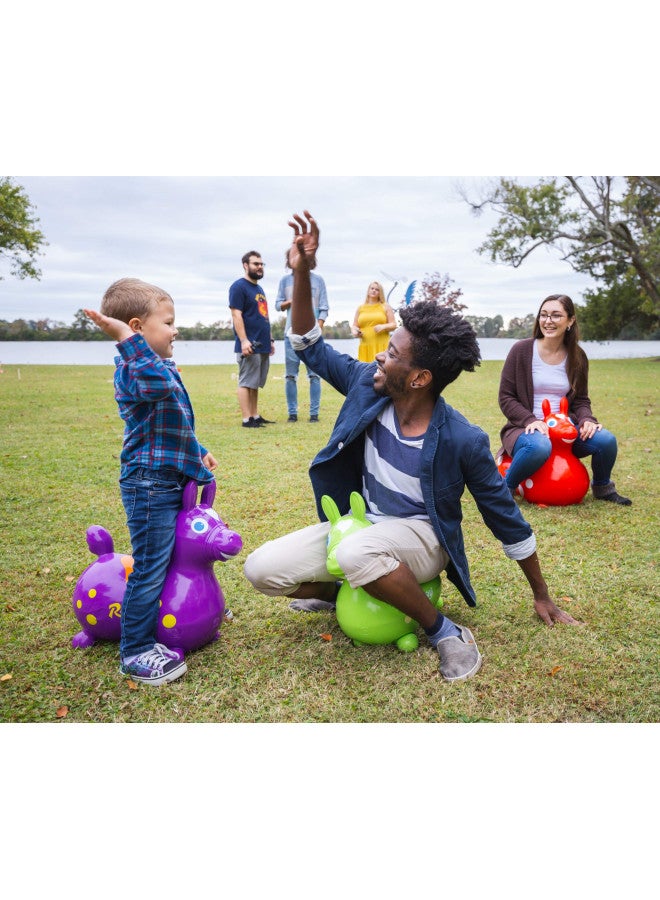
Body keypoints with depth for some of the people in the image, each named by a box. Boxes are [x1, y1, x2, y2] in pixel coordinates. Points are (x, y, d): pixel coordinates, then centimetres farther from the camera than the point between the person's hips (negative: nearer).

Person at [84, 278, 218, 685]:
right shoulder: (133, 368, -18)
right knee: (150, 568, -2)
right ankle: (136, 652, 12)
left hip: (170, 480, 10)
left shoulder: (161, 368, 16)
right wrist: (128, 338, -42)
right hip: (150, 485, -10)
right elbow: (158, 384, -43)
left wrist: (198, 453, 24)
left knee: (174, 558, 23)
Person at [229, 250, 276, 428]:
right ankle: (247, 419, -3)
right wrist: (243, 340, -22)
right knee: (246, 383, -5)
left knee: (255, 383, 12)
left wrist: (270, 339, 21)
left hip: (263, 346, 9)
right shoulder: (239, 286, -7)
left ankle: (255, 416, 17)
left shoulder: (259, 289, 21)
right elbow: (236, 315, -15)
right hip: (249, 346, -9)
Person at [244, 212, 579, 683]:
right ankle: (339, 592, 19)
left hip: (422, 536, -5)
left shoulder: (463, 441, -24)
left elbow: (507, 520, -12)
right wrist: (302, 274, -14)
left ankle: (447, 633, -16)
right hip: (362, 524, 5)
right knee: (261, 569, -11)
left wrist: (542, 596, 0)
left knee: (358, 552, -42)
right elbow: (312, 348, 1)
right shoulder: (368, 385, -13)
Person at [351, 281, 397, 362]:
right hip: (365, 346, 2)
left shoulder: (385, 306, 13)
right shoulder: (360, 308, 18)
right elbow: (354, 326, 18)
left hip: (381, 346, -2)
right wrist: (354, 331, -5)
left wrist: (383, 327, -12)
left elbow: (393, 325, 8)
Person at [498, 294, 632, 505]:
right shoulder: (521, 350, -7)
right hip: (527, 428, -4)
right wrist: (531, 420, -22)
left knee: (606, 440, -20)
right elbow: (506, 398, -7)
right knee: (539, 446, -39)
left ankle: (602, 488, 12)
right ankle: (506, 486, -11)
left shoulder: (577, 357, 6)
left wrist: (587, 419, -11)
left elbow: (581, 400, 11)